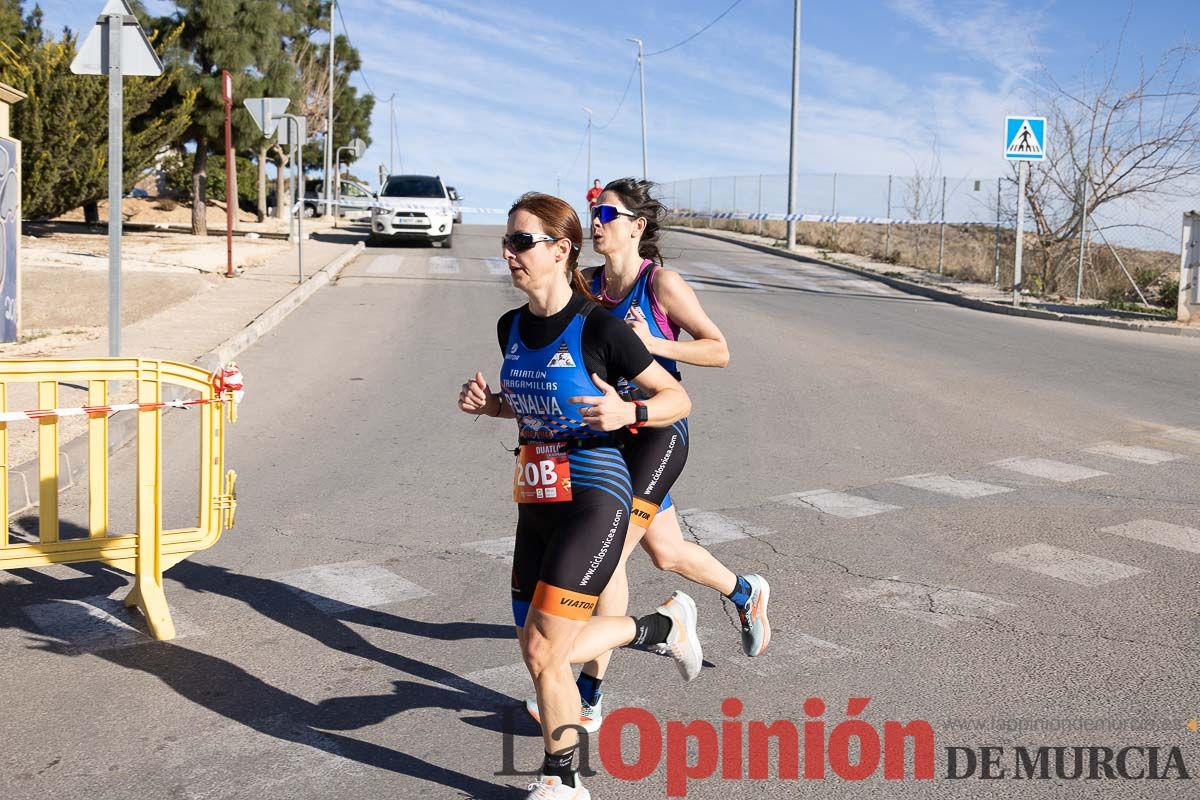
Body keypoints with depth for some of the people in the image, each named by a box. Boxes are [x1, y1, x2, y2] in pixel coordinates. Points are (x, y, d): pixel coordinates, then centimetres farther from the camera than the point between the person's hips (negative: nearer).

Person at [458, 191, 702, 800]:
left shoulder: (599, 327, -13)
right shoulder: (511, 328, 7)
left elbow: (678, 399, -7)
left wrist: (627, 413, -26)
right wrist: (489, 404, 4)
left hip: (593, 499, -8)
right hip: (535, 503, 8)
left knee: (541, 649, -11)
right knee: (539, 652, 12)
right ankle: (664, 625, 33)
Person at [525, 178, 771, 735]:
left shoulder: (662, 283, -13)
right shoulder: (588, 286, 4)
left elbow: (719, 350, -9)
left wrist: (655, 343, -22)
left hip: (659, 432, -7)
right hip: (610, 433, 7)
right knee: (665, 552, 19)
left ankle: (589, 698, -4)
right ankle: (746, 593, 49)